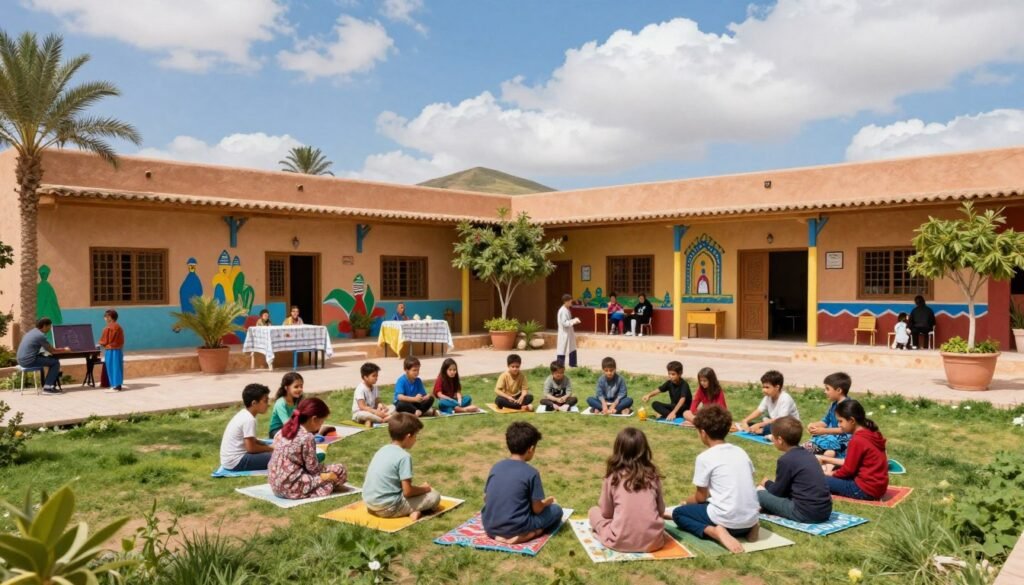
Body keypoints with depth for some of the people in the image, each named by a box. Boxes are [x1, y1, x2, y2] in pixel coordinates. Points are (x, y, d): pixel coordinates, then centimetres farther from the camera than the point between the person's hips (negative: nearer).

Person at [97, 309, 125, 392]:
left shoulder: (108, 328, -12)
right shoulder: (119, 327, 9)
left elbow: (104, 341, -6)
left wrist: (99, 345, 15)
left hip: (111, 351, -7)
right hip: (119, 350, 7)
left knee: (112, 368, -3)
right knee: (117, 367, 10)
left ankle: (115, 386, -3)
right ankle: (118, 385, 12)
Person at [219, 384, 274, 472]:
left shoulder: (244, 414, 10)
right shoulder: (249, 420, -19)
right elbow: (251, 448, -19)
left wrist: (268, 446, 7)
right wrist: (271, 448, -5)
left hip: (229, 460, 10)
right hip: (235, 462, -10)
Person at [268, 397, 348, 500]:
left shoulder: (284, 431, 6)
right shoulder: (307, 437, -17)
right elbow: (313, 468, -11)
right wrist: (327, 469, 7)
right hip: (292, 488, -8)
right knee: (340, 470, -4)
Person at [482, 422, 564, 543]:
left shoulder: (496, 467, 3)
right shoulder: (531, 473, -11)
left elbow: (486, 499, 12)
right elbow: (537, 509, -7)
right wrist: (547, 501, 16)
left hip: (489, 527, 6)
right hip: (515, 528, -6)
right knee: (556, 510, 13)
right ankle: (528, 535, -8)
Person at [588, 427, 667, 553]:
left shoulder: (613, 477, -5)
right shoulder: (653, 476, 0)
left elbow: (606, 512, 6)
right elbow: (661, 510, 11)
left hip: (621, 541, -1)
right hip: (653, 541, 1)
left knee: (594, 511, 21)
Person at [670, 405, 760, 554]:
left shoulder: (705, 458, -8)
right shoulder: (740, 452, 9)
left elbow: (701, 497, 1)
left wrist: (686, 502, 24)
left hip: (728, 520, -6)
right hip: (751, 518, 6)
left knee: (678, 513, 15)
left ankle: (715, 531, -9)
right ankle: (747, 528, 10)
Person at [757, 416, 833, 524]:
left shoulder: (785, 460, -11)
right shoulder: (807, 455, 13)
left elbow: (778, 491, 0)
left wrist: (767, 483, 19)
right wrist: (772, 484, 23)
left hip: (806, 514, -8)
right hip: (825, 511, 8)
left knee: (760, 492, -1)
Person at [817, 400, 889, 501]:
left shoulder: (857, 440, -20)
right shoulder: (871, 433, 8)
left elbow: (848, 470, -12)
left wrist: (829, 474, 6)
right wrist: (827, 459, 17)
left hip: (866, 490, -9)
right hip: (876, 486, 10)